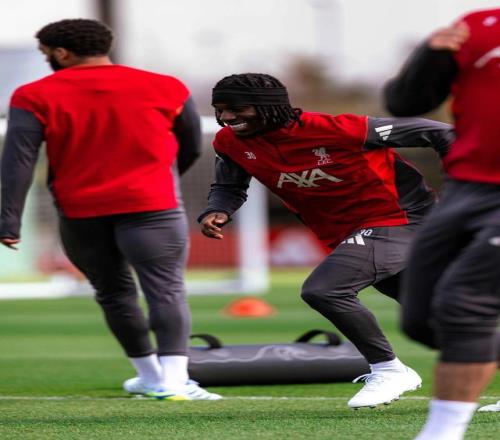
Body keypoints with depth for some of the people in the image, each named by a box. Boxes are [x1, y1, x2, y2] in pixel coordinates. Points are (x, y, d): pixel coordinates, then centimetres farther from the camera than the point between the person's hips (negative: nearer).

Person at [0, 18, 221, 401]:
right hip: (152, 207, -1)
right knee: (167, 290, -5)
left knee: (112, 292, 17)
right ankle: (172, 379, -20)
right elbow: (191, 149, 15)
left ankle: (150, 375, 25)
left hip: (78, 211, 1)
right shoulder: (164, 89, 5)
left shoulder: (37, 97, 0)